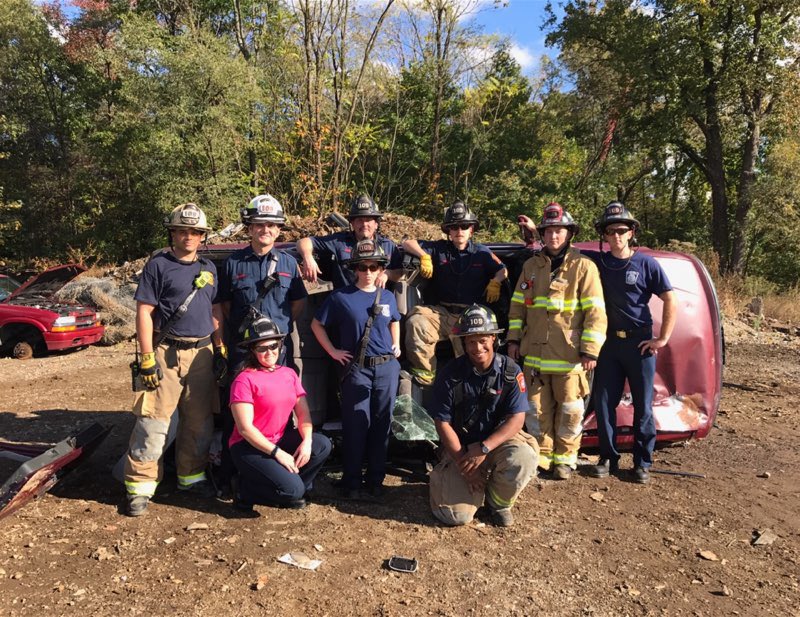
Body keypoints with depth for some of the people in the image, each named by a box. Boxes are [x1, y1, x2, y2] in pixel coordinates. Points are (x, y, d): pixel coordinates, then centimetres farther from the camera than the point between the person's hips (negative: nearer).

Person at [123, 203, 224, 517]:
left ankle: (191, 476, 25)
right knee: (153, 421, -5)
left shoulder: (208, 268, 14)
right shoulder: (158, 265, -2)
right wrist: (147, 357, -13)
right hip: (166, 353, -5)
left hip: (202, 353, 5)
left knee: (199, 421, 11)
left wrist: (221, 349, 11)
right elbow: (144, 312, -7)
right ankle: (140, 485, 6)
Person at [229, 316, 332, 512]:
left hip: (281, 440, 7)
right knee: (292, 490, -23)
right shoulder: (244, 380, -13)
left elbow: (303, 412, 1)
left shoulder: (289, 374, 6)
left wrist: (307, 441, -17)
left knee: (323, 445, -17)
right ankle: (246, 493, 4)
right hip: (250, 447, -6)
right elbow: (245, 428, -18)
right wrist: (277, 453, -21)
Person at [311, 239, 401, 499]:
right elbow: (316, 324, 4)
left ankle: (375, 480, 20)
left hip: (387, 368, 4)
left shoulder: (388, 297, 8)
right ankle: (352, 482, 12)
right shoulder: (341, 297, -3)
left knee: (382, 424, 7)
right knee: (356, 425, -2)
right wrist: (333, 351, -1)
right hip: (357, 369, -3)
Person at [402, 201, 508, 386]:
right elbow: (408, 244, 10)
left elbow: (503, 270, 16)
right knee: (416, 321, -32)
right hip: (441, 312, -1)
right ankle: (425, 373, -23)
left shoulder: (481, 252, 14)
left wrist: (495, 281, -4)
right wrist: (424, 256, -7)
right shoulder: (439, 248, 12)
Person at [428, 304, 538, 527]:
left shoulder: (510, 371, -9)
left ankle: (499, 502, 1)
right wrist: (463, 463, -14)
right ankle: (446, 478, 21)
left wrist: (483, 449, -23)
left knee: (523, 459, -33)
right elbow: (443, 423, -7)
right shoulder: (450, 374, -11)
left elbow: (516, 419, -11)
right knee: (457, 515, -16)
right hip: (459, 447, -1)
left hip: (498, 441, 1)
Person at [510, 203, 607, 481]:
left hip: (569, 356, -4)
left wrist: (590, 351, -12)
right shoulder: (531, 266, 10)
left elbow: (595, 312, -7)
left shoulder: (583, 266, -3)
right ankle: (541, 457, 25)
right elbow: (518, 304, 15)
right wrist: (514, 339, 9)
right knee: (537, 410, 11)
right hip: (534, 354, 4)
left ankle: (564, 459, 23)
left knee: (569, 412, 6)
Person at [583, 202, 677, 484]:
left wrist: (663, 338, -6)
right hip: (609, 341, 3)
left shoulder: (646, 263, -4)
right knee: (603, 402, 6)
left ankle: (642, 463, 18)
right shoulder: (597, 261, 3)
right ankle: (608, 458, 20)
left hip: (640, 342, -3)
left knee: (643, 405, 4)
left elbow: (671, 301, -3)